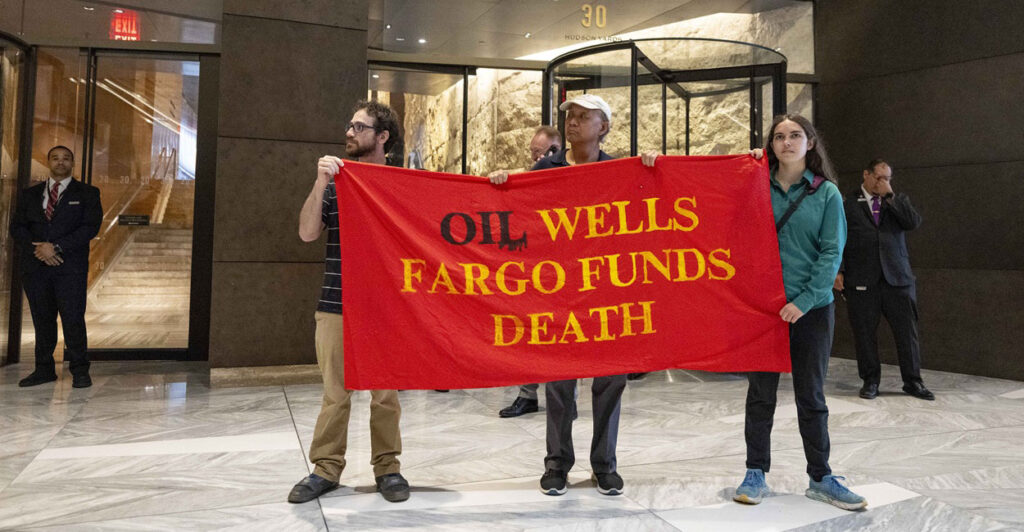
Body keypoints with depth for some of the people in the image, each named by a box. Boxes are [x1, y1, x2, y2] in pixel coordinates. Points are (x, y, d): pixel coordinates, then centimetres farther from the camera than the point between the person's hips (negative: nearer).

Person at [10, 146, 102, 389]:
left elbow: (91, 226, -5)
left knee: (73, 318, -8)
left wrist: (56, 247, -13)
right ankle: (44, 369, 14)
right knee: (42, 320, 6)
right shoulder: (30, 194, 17)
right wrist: (36, 249, -8)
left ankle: (80, 371, 0)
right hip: (36, 266, 4)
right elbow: (17, 227, 11)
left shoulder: (87, 193, 7)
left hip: (71, 266, -3)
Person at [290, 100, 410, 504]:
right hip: (336, 304, 1)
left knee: (385, 392, 6)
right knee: (334, 392, 7)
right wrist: (320, 182, -12)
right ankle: (326, 468, 19)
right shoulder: (334, 181, 10)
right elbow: (307, 232, -2)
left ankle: (387, 467, 18)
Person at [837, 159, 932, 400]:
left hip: (897, 277, 2)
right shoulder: (847, 204, 7)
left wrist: (889, 196, -4)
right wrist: (838, 270, -7)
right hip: (861, 279, -2)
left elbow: (914, 222, -3)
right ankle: (870, 381, 16)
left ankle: (912, 381, 17)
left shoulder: (898, 201, 15)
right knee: (865, 334, 3)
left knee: (907, 331, 4)